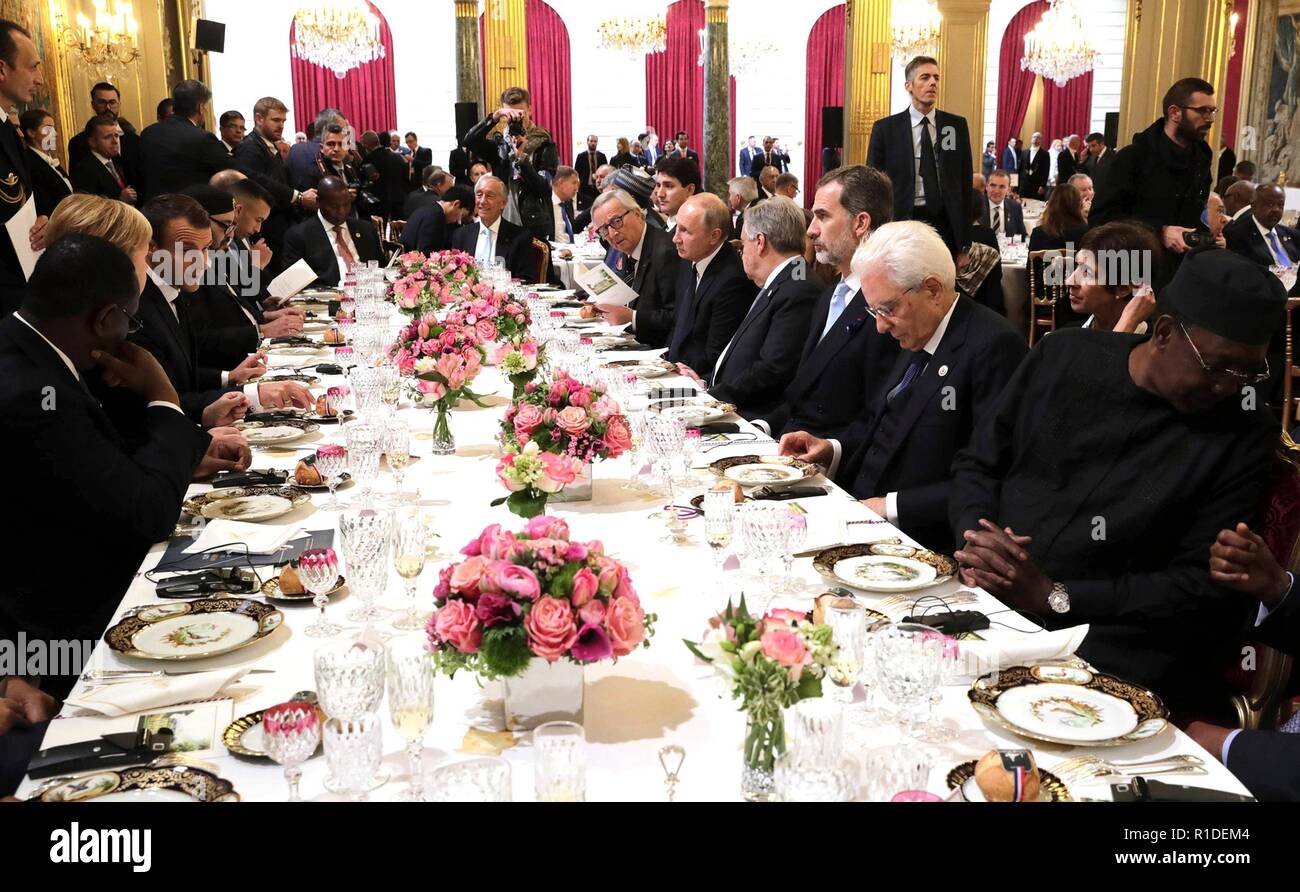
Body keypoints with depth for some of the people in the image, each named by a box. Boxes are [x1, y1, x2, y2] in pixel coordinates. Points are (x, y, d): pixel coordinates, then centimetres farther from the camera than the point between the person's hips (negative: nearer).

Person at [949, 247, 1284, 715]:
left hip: (1106, 640, -3)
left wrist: (1053, 596, -14)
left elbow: (1205, 586, -5)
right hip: (982, 597, 4)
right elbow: (978, 464, 13)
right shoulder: (1064, 356, 7)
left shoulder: (1246, 439, -2)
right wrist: (973, 541, -9)